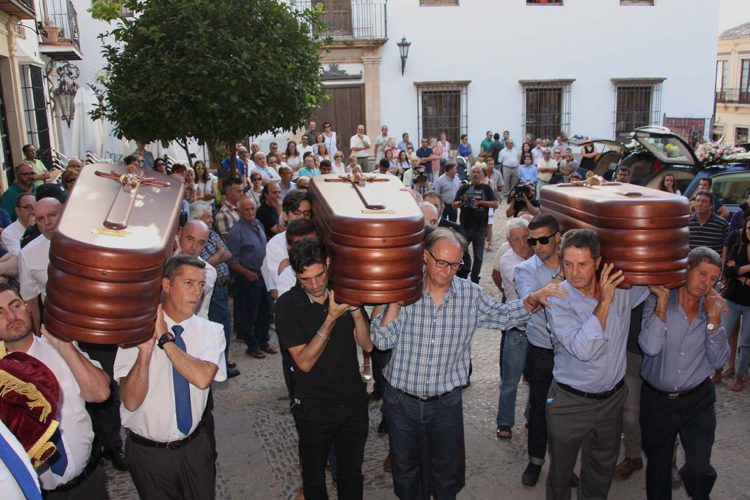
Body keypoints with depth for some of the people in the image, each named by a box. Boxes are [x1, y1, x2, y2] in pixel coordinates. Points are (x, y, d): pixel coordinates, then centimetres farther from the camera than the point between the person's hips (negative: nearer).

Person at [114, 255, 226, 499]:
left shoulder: (211, 331, -7)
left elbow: (202, 378, -26)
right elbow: (131, 402, -19)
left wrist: (164, 339, -25)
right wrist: (145, 350, -32)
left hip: (196, 446, 2)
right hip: (148, 452, -1)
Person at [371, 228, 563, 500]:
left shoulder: (470, 294, -7)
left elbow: (503, 315, 4)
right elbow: (382, 341, -16)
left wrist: (534, 299, -12)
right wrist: (395, 300, -26)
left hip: (446, 403, 1)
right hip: (402, 401, -1)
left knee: (448, 472, 21)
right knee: (405, 468, 22)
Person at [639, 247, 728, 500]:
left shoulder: (714, 308, 0)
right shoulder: (657, 301, -10)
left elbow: (718, 362, -6)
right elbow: (650, 347, -23)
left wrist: (714, 320, -17)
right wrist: (662, 302, -24)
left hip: (697, 400, 1)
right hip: (656, 400, -1)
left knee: (699, 469, -5)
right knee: (657, 466, 15)